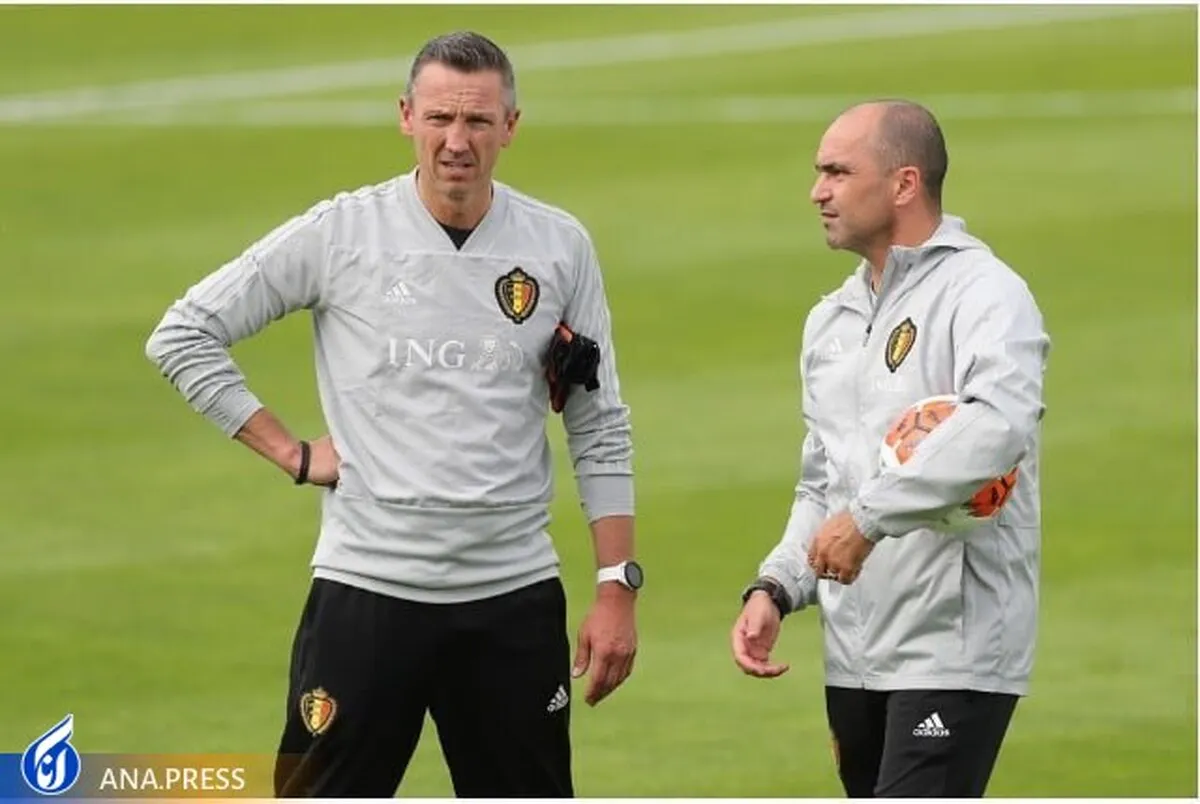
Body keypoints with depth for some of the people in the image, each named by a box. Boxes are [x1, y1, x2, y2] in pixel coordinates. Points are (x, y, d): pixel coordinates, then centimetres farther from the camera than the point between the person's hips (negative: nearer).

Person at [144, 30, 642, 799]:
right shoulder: (339, 234, -3)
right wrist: (293, 452, -3)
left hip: (514, 599, 2)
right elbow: (183, 335, 2)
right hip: (368, 589, -2)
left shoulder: (560, 247, 4)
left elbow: (600, 432, 8)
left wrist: (618, 587, 1)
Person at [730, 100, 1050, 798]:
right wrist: (776, 588, 8)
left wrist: (868, 516, -26)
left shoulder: (981, 292, -10)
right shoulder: (831, 321, 17)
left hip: (954, 653, -8)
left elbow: (999, 426, -30)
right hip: (856, 656, 9)